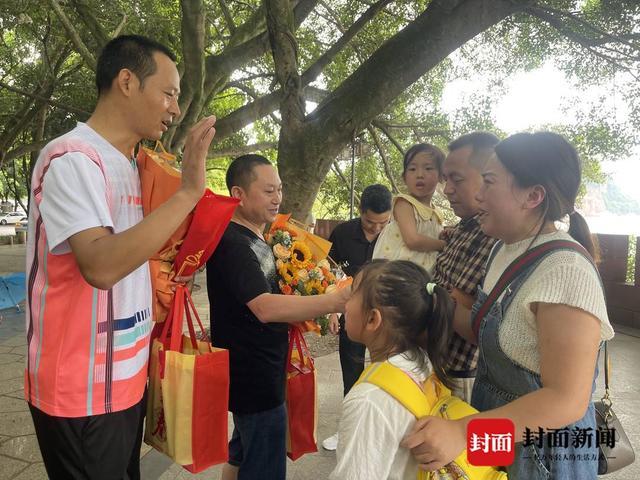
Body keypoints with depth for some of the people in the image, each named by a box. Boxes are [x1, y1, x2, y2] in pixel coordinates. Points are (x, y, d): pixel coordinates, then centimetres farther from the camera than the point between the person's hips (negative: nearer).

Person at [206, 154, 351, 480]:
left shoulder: (255, 239, 11)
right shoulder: (232, 242, -21)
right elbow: (265, 307, -31)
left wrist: (314, 312, 4)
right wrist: (335, 301, -36)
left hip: (258, 375, 10)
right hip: (255, 380, -10)